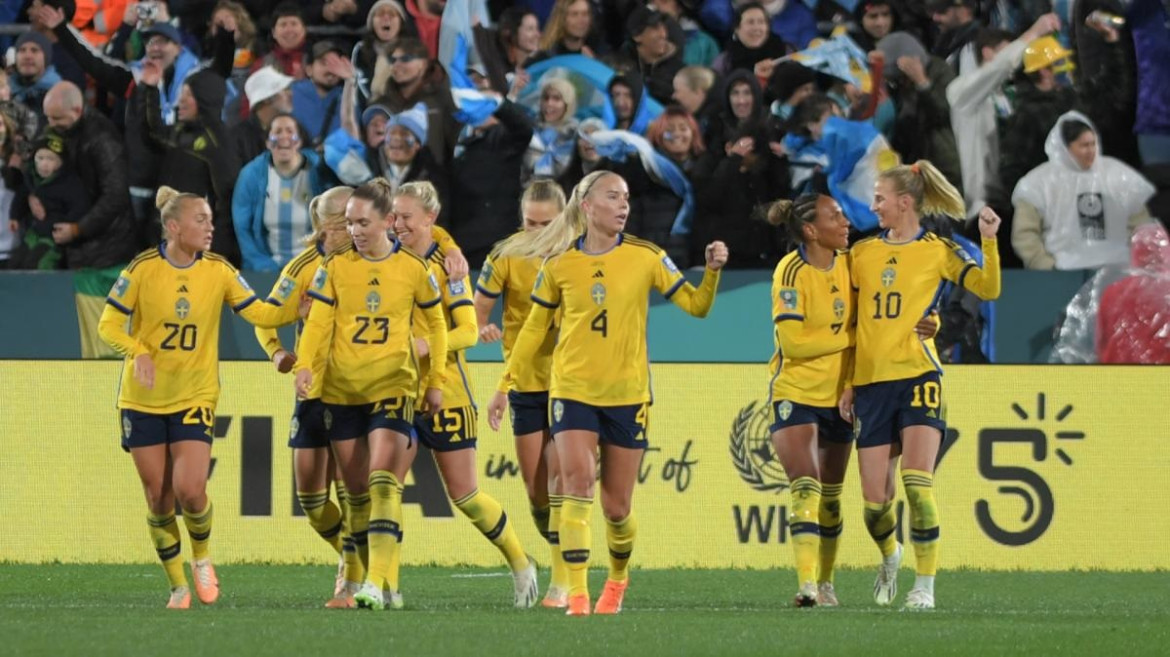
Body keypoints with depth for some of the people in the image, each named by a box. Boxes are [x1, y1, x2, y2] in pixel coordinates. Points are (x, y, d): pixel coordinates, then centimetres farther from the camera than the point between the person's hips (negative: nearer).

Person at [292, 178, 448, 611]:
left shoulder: (413, 269, 1)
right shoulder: (335, 268, 3)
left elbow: (436, 322, 12)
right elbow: (318, 322, -2)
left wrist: (436, 381, 8)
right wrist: (304, 365, -18)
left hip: (392, 387, -3)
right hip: (342, 391, 3)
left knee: (383, 480, -19)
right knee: (356, 490, 5)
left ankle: (379, 581, -25)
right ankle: (383, 584, 14)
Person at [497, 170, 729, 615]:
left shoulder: (645, 258, -2)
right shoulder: (559, 264, 0)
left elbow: (696, 305, -1)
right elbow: (535, 327, 11)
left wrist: (712, 271, -19)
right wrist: (508, 379, 10)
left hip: (627, 395, 0)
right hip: (572, 391, 0)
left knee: (616, 507, 6)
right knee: (577, 482, -20)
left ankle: (618, 576, 36)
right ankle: (576, 594, -19)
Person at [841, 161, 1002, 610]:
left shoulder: (938, 251, 3)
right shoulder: (862, 253, 12)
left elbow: (988, 289, -5)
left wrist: (989, 241, -18)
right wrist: (846, 384, 13)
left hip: (917, 376, -3)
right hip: (870, 383, 3)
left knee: (917, 484, -18)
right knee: (875, 500, 1)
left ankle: (925, 586, -11)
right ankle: (889, 556, 33)